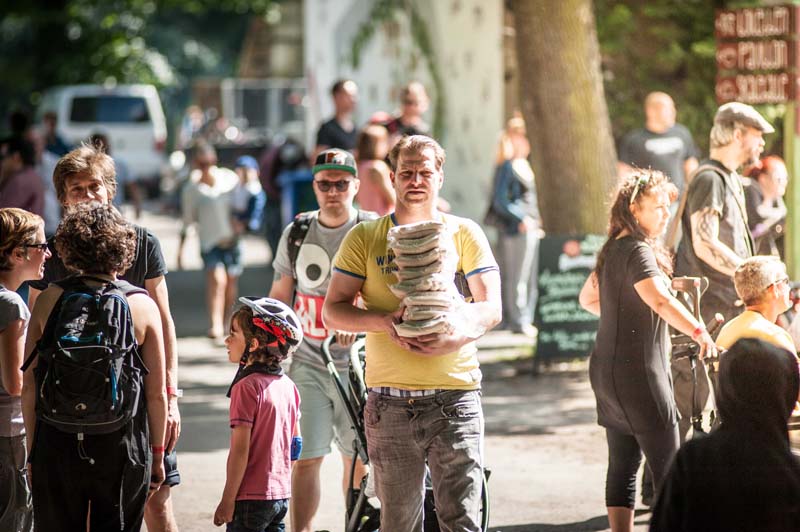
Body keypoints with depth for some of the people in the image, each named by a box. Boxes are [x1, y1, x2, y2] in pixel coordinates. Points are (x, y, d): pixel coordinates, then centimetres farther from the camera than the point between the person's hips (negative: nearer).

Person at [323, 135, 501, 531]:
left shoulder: (464, 234, 9)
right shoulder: (365, 238, 10)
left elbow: (491, 308, 2)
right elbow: (333, 311, 5)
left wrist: (457, 328, -20)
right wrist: (382, 321, -15)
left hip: (455, 398, -1)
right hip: (390, 404, 1)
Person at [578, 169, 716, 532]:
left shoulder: (614, 249, 14)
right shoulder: (638, 251, -15)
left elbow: (587, 298, 28)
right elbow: (660, 300, -32)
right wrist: (699, 332, -41)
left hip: (607, 370, 9)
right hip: (637, 371, -9)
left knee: (623, 463, 9)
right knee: (667, 470, -7)